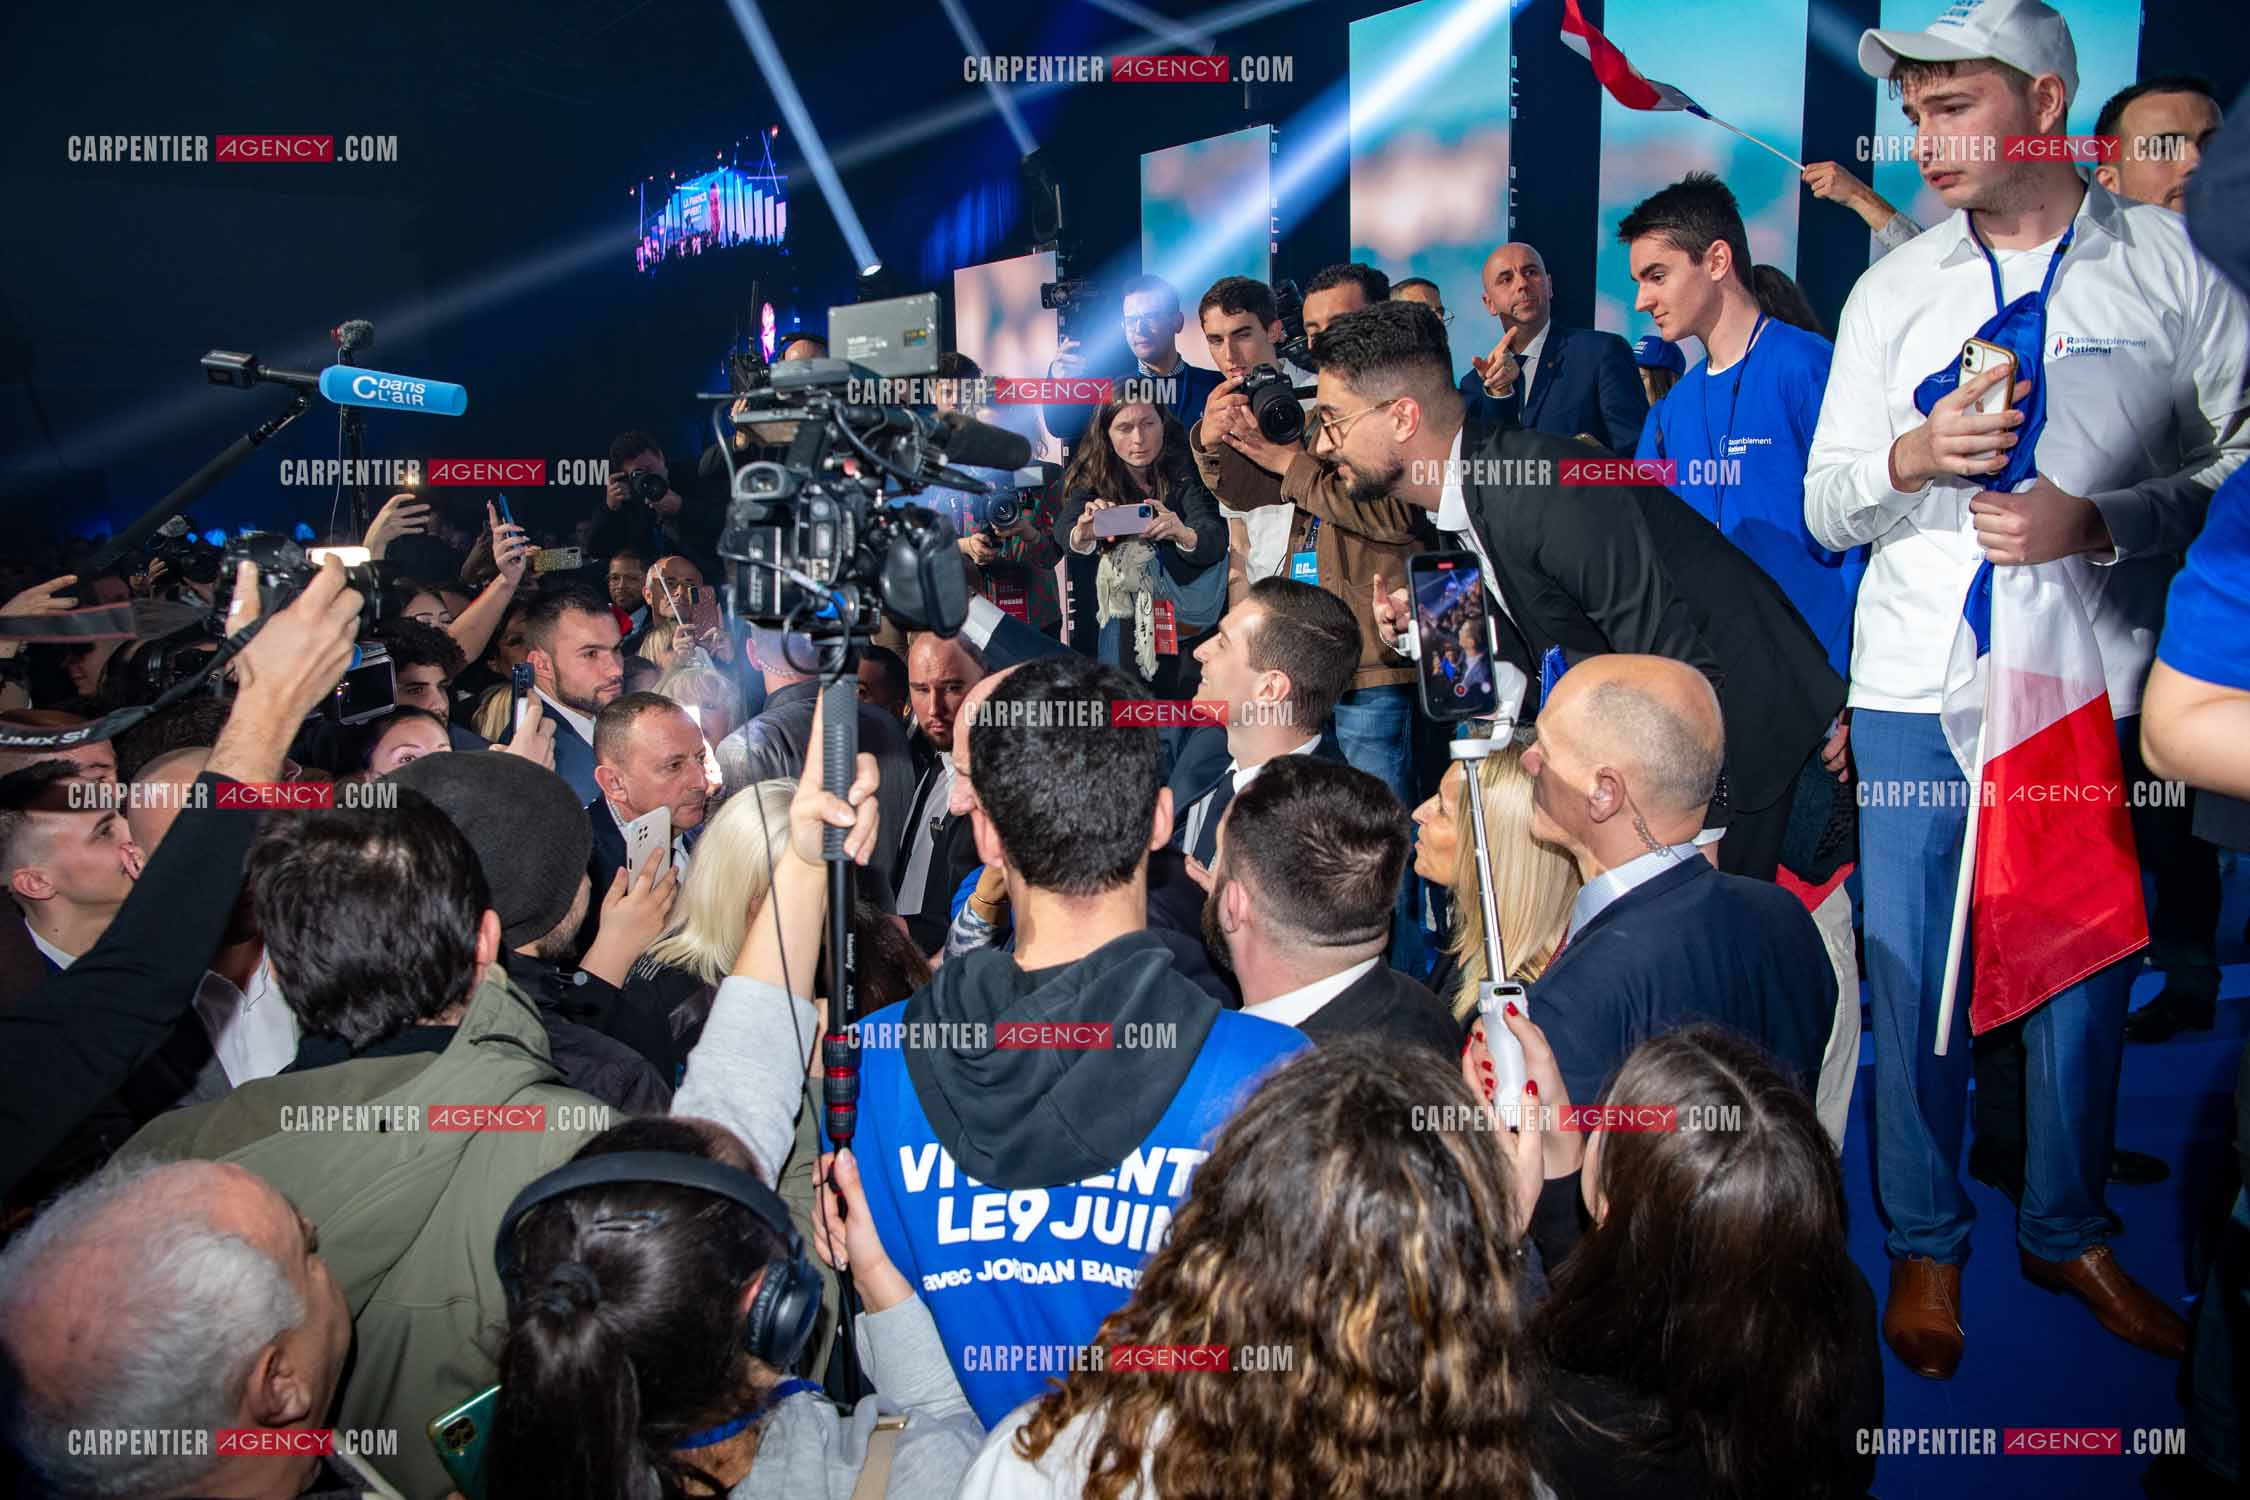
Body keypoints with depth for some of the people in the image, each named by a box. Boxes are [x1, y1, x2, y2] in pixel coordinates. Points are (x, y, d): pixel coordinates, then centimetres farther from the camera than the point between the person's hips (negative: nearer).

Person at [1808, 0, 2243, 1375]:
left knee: (2085, 976, 10)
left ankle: (2070, 1233, 31)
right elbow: (1825, 509, 6)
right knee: (1915, 980, 5)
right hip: (1917, 692, 1)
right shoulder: (1892, 290, 7)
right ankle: (1926, 1245, 23)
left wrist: (2097, 522, -16)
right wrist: (1910, 456, -14)